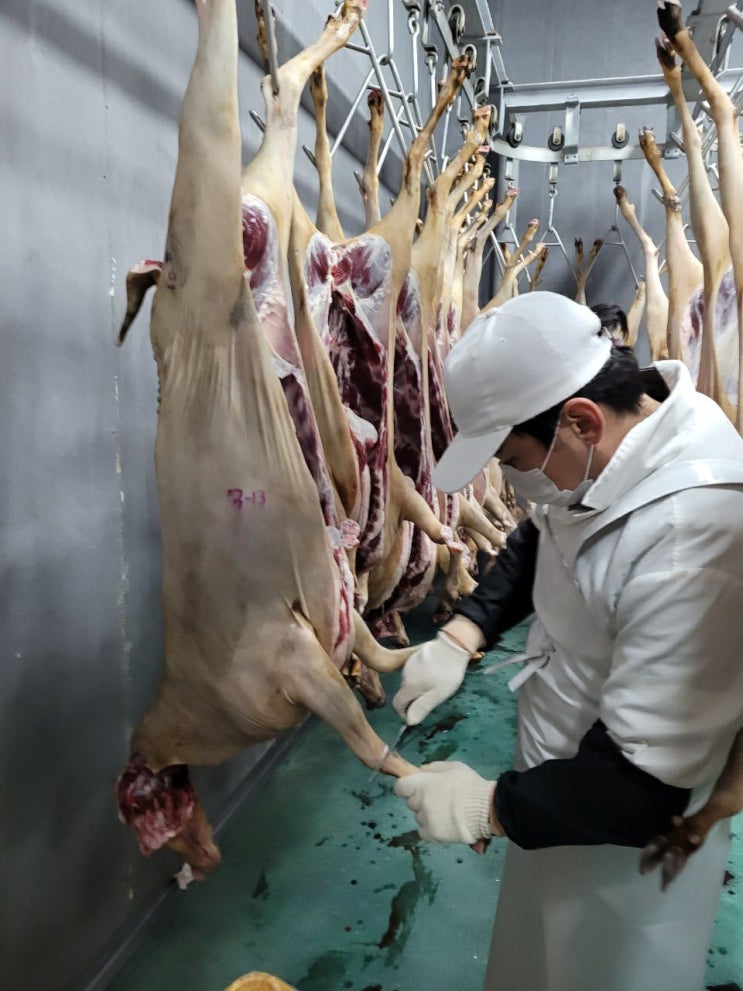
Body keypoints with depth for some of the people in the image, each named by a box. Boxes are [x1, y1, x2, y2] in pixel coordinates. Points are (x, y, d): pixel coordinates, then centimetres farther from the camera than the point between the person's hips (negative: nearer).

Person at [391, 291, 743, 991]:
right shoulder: (614, 439, -11)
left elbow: (645, 783, -31)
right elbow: (540, 542, 8)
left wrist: (491, 806, -19)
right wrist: (463, 633, -5)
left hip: (627, 840, -7)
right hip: (559, 776, 7)